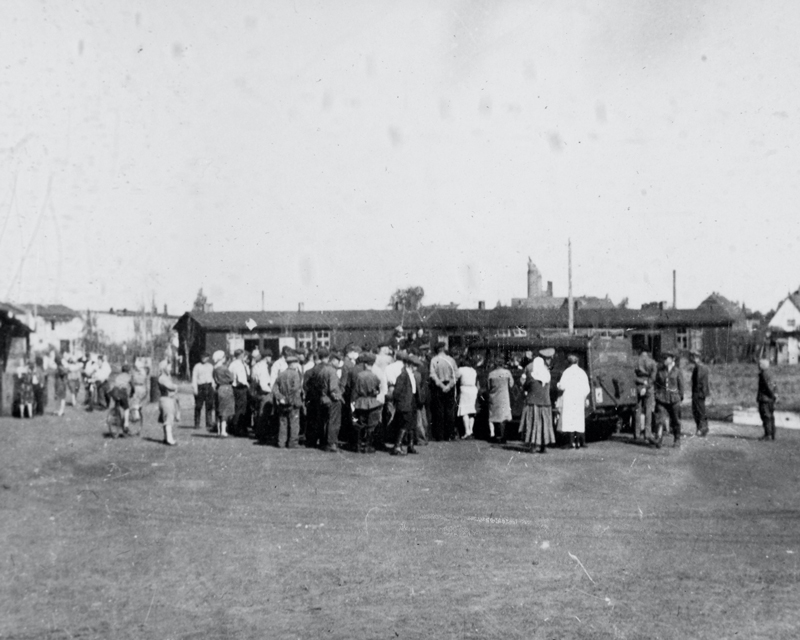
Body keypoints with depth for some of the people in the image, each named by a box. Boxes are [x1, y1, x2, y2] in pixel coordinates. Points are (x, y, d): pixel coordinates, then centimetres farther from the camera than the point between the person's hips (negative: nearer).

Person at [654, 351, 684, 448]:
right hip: (661, 398, 1)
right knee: (660, 418, -13)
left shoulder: (677, 370, 0)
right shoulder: (660, 370, 6)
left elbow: (680, 384, 4)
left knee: (675, 420, 9)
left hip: (674, 398, -1)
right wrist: (657, 394, 9)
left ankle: (677, 440, 25)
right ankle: (659, 439, -18)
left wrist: (680, 396, 5)